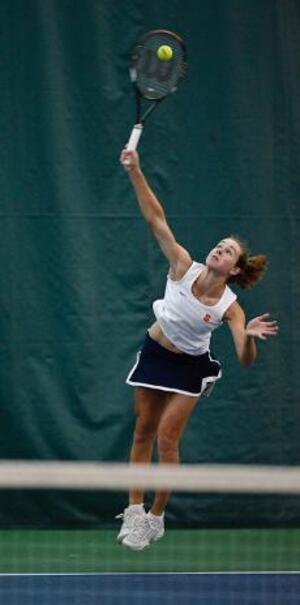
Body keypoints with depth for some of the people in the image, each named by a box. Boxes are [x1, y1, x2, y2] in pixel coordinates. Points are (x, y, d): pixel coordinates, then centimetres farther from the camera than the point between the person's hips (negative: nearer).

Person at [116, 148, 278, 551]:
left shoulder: (229, 307, -24)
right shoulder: (184, 267, -20)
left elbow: (245, 359, -29)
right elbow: (156, 219, -24)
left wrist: (250, 337, -51)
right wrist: (135, 172, -32)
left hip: (190, 366, -3)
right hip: (155, 352, 3)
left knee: (166, 439, -6)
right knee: (143, 433, 8)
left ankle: (157, 518, 8)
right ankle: (135, 510, 15)